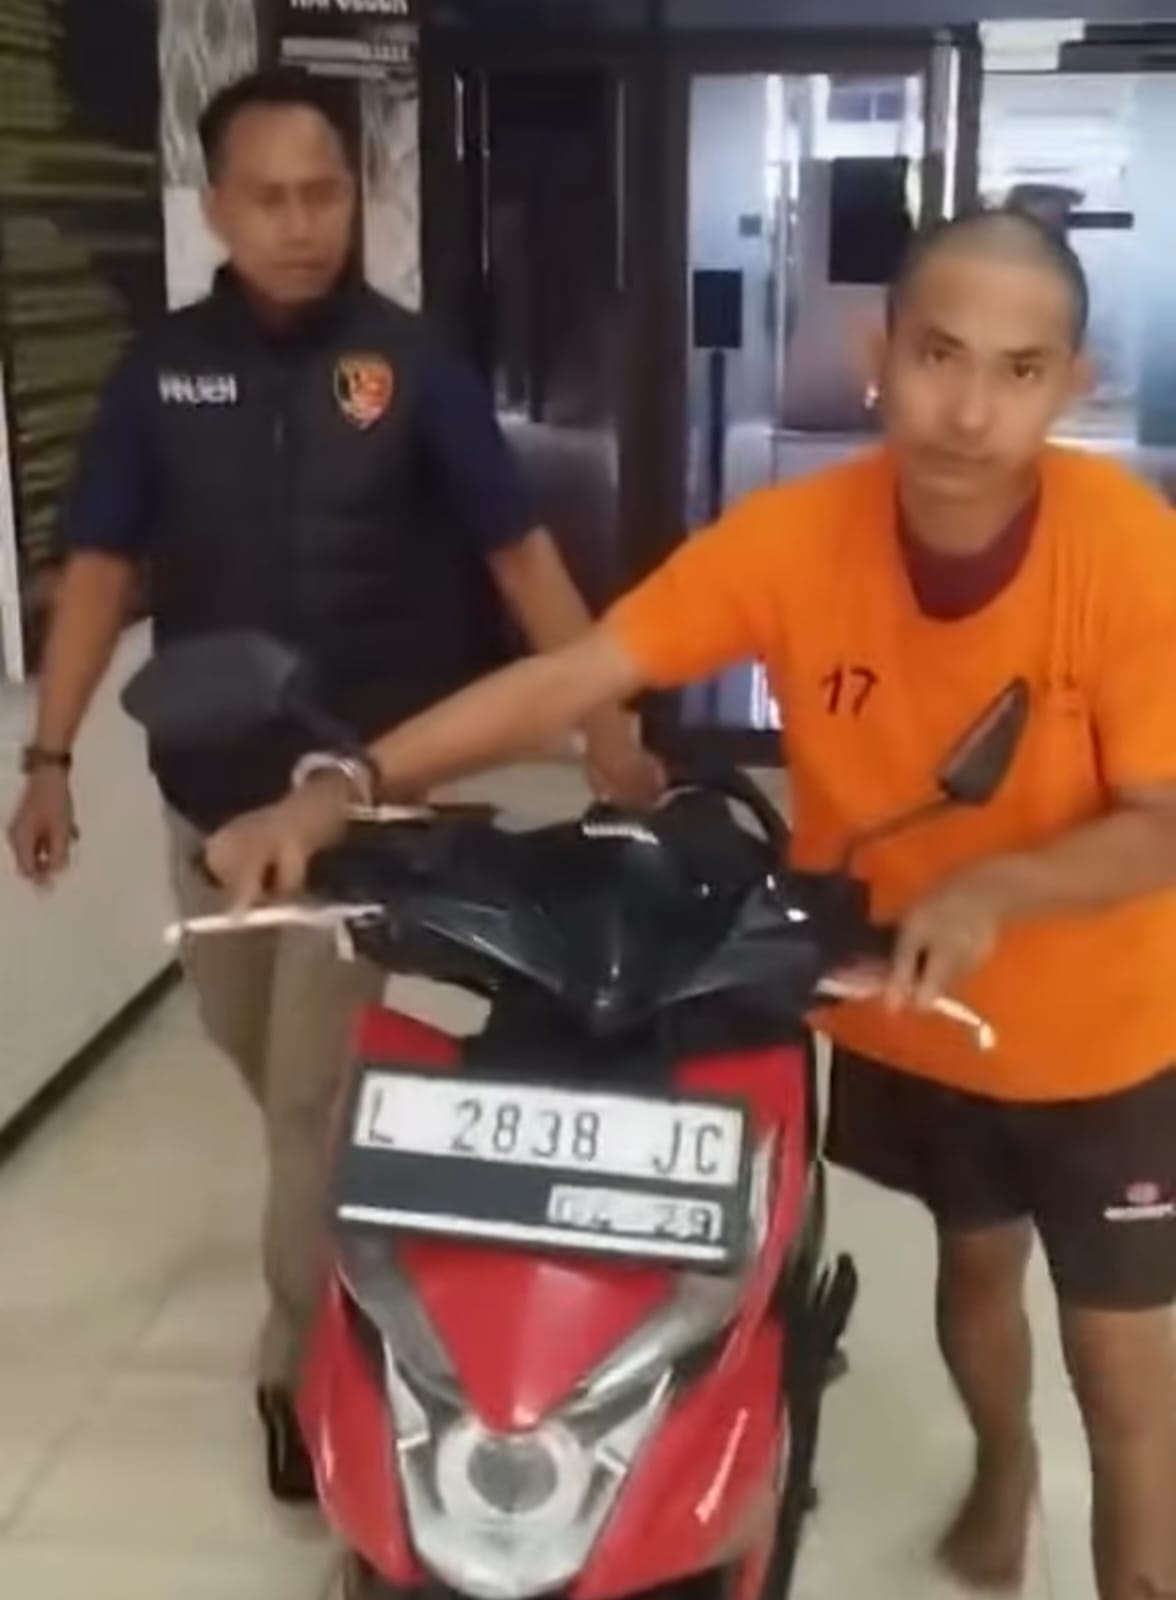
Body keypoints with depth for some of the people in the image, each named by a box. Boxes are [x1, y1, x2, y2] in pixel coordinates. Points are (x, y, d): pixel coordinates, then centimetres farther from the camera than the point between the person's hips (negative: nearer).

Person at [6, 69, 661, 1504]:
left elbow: (517, 548, -6)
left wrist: (606, 723, -13)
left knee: (312, 1090, 2)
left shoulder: (409, 363, -8)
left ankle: (303, 1362, 18)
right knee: (254, 1055, 21)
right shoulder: (165, 366, -1)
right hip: (208, 785, 4)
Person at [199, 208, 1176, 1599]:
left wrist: (995, 888, -42)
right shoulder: (795, 536, -22)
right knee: (974, 1256, 28)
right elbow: (571, 675, -23)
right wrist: (346, 786, -34)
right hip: (899, 1014, 3)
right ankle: (999, 1467, 59)